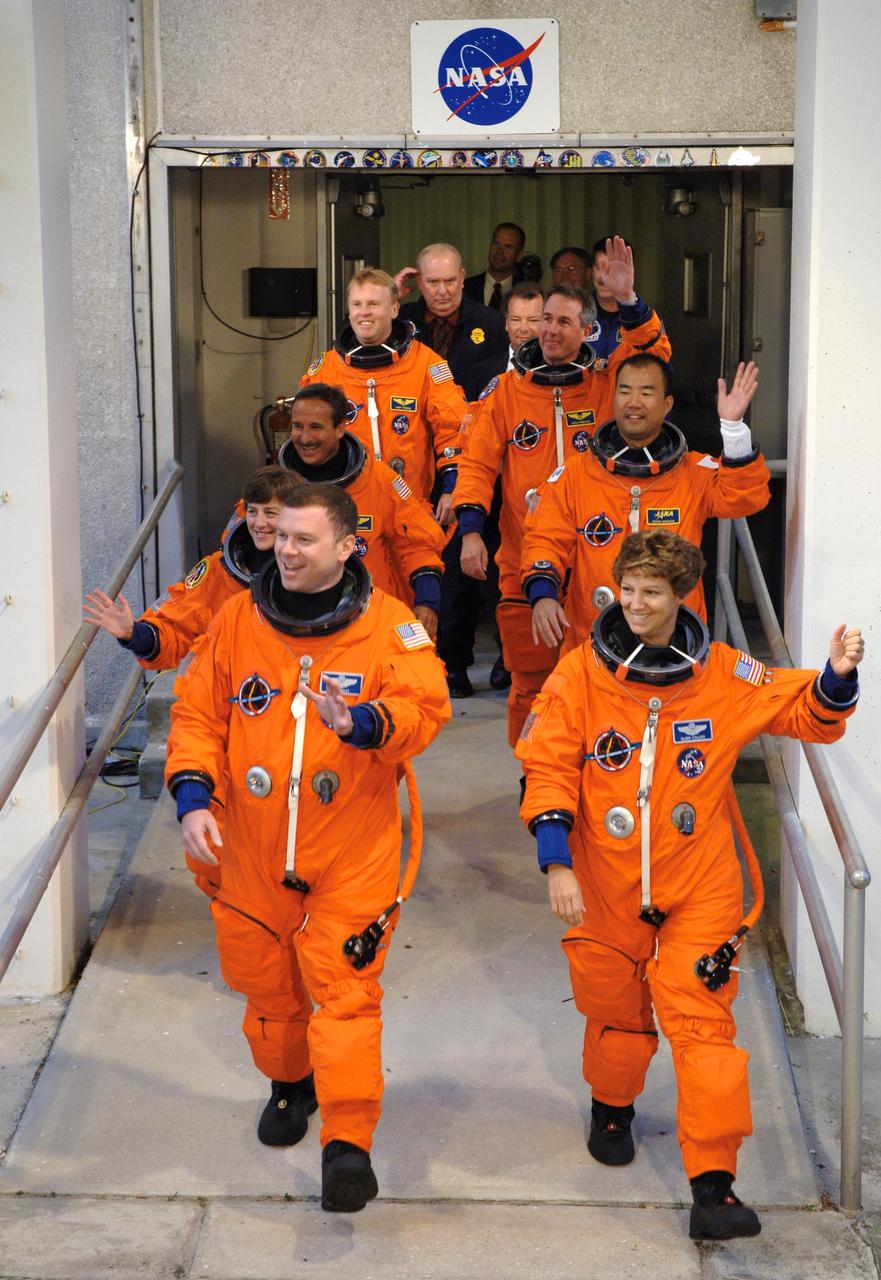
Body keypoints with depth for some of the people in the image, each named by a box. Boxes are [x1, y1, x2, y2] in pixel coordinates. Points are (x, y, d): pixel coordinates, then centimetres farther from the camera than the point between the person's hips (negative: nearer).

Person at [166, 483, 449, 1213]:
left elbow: (424, 707, -17)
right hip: (253, 849, 4)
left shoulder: (390, 625, -6)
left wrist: (362, 723, -38)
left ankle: (349, 1142, -6)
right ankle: (291, 1084, 44)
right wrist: (192, 798, -9)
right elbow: (199, 714, 5)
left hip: (353, 852, -3)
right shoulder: (239, 620, 2)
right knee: (266, 980, 17)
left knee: (344, 988, -9)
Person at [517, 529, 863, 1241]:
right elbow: (548, 768, -6)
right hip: (605, 883, 1)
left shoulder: (726, 676, -2)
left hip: (699, 887, -1)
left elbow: (805, 714, 7)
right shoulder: (581, 673, -6)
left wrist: (835, 680, -15)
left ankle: (713, 1186, -7)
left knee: (702, 1021, -9)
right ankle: (612, 1105, 49)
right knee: (615, 1009, 17)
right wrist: (556, 862, -15)